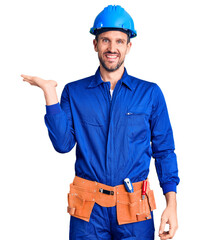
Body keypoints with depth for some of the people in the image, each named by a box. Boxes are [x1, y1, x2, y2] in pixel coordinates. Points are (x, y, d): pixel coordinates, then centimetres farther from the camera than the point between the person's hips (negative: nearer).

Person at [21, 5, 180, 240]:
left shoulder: (150, 93, 5)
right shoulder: (74, 92, 6)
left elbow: (164, 151, 5)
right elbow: (63, 144, -4)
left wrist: (171, 203, -3)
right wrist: (49, 92, -8)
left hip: (135, 211, 0)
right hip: (88, 210, 0)